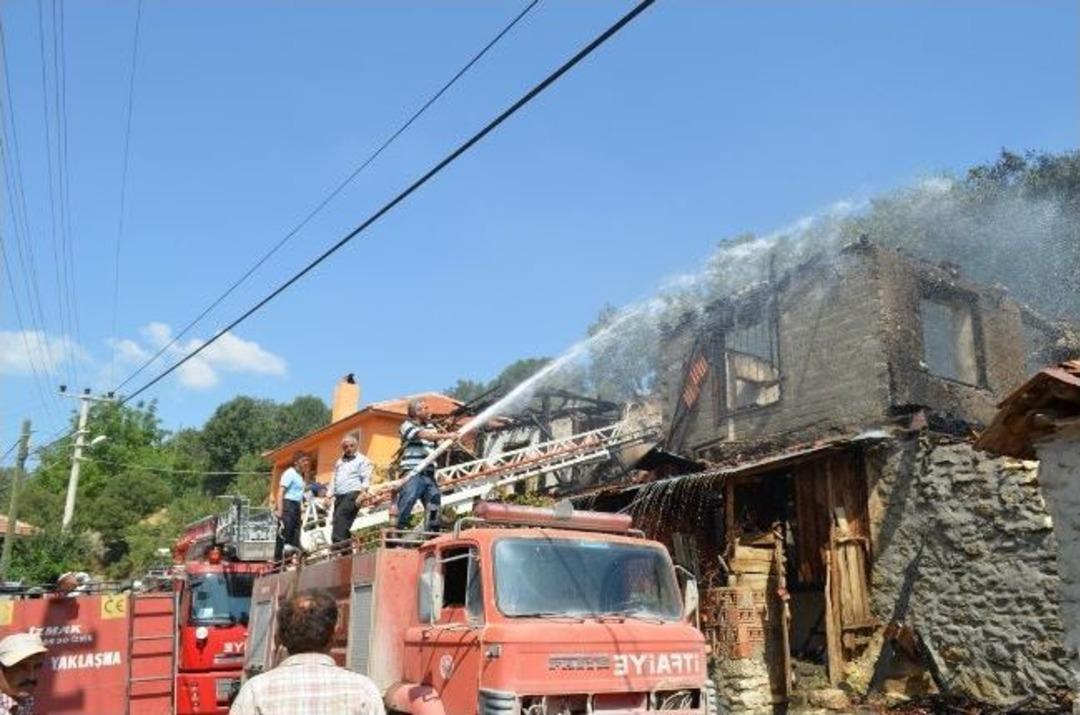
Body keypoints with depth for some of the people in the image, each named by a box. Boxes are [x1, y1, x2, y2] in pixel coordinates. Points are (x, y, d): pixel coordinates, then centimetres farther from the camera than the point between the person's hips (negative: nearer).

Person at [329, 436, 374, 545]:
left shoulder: (362, 460, 6)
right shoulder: (339, 462, 27)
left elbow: (366, 478, -6)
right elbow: (334, 480, 27)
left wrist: (363, 491, -22)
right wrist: (329, 495, 15)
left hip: (352, 493, -7)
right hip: (339, 496, 7)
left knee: (341, 516, -24)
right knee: (338, 520, -1)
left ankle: (338, 542, -32)